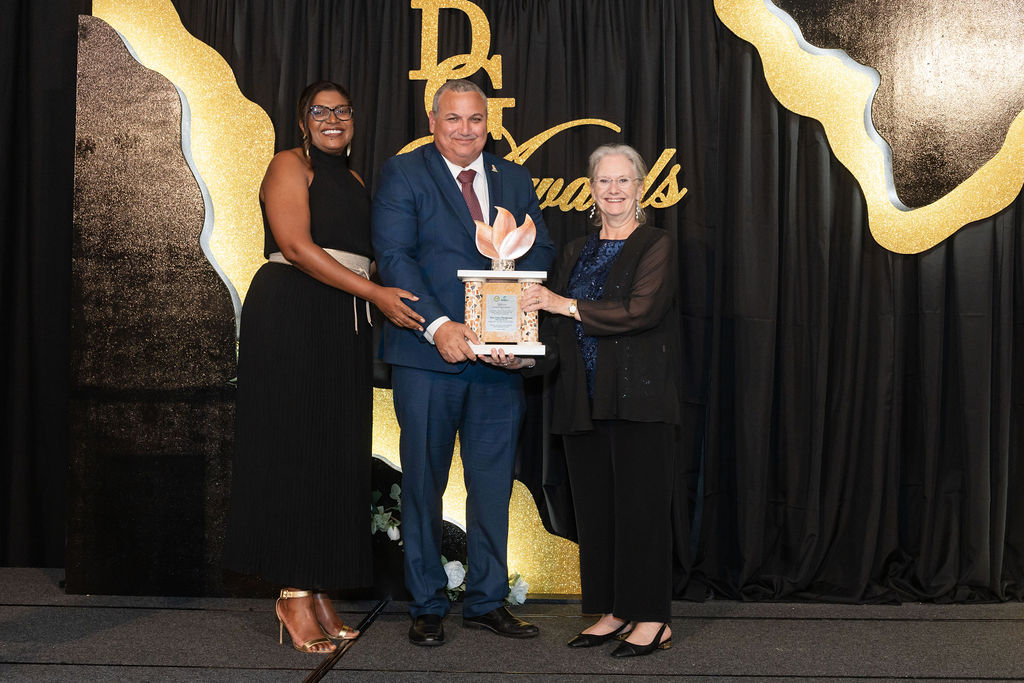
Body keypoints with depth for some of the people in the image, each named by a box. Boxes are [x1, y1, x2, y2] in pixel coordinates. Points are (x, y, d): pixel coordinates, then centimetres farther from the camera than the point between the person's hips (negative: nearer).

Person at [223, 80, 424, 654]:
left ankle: (320, 589, 10)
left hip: (345, 323, 7)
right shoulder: (290, 165, 0)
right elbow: (295, 245, -13)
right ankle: (293, 593, -1)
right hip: (290, 316, -7)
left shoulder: (354, 179, 22)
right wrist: (376, 293, -17)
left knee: (338, 453, 4)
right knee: (294, 447, -6)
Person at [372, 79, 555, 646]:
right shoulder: (402, 174, 0)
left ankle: (486, 600, 22)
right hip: (428, 351, -4)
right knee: (423, 480, 5)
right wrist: (437, 325, -22)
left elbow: (542, 252, 11)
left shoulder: (514, 179, 14)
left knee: (493, 481, 9)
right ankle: (426, 606, 18)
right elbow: (394, 257, -10)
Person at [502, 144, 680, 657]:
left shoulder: (656, 245, 0)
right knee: (593, 506, 8)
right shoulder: (575, 253, 17)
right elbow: (555, 335, 14)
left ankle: (652, 619, 5)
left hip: (637, 398, -6)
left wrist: (568, 305, -16)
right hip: (582, 399, 6)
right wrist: (523, 358, -5)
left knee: (640, 504, -3)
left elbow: (642, 310, -16)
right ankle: (611, 613, 18)